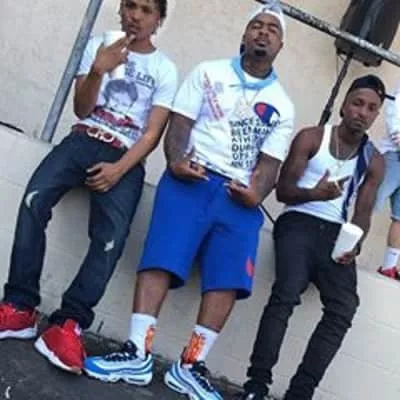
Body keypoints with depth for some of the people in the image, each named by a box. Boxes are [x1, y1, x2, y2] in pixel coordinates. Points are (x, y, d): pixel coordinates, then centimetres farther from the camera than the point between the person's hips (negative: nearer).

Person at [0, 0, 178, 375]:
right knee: (34, 200, -27)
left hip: (126, 157, -1)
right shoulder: (100, 44, 13)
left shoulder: (164, 70, 7)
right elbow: (81, 110, 7)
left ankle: (66, 324, -30)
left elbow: (153, 132, -1)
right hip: (84, 140, 2)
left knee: (111, 236, -27)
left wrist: (119, 169, -17)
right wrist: (98, 71, -14)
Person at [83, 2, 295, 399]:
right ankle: (138, 355, -17)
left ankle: (191, 365, -5)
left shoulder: (282, 106, 15)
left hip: (239, 193, 2)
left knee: (228, 277, -10)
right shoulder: (209, 72, 12)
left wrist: (257, 192, -13)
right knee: (162, 257, -17)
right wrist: (175, 160, -17)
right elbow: (179, 123, 3)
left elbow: (270, 161, 8)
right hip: (191, 178, -2)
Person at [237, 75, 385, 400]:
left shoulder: (374, 161, 13)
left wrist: (354, 244, -9)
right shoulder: (311, 138, 4)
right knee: (287, 294, -28)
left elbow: (363, 212, 12)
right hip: (299, 223, -3)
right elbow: (283, 190, 0)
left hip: (336, 233, 4)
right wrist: (315, 194, -22)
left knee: (344, 308, -19)